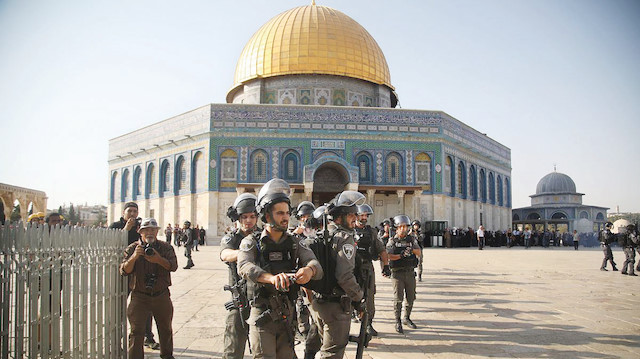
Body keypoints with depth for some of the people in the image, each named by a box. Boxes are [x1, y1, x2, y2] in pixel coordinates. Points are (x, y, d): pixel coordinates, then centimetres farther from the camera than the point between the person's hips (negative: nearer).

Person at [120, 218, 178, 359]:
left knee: (166, 329, 15)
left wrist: (158, 259, -28)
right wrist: (134, 257, -26)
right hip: (139, 296, -2)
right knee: (137, 331, -5)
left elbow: (173, 266, -11)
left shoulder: (166, 247, 2)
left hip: (161, 296, 2)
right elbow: (124, 271, -9)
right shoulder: (132, 248, 0)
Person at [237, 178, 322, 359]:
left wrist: (309, 269, -36)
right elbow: (244, 267, -25)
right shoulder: (252, 242, -5)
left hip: (287, 315, 4)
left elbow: (316, 264, -9)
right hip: (262, 316, -4)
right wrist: (272, 278, -45)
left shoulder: (294, 243, 6)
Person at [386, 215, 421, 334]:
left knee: (411, 298, 10)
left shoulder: (412, 239, 8)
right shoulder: (392, 241, -1)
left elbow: (419, 253, -1)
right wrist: (401, 255, -25)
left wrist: (412, 249, -19)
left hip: (410, 273, 4)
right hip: (397, 273, -4)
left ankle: (407, 319, 28)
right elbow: (389, 256, -11)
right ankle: (398, 323, 5)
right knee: (398, 298, -4)